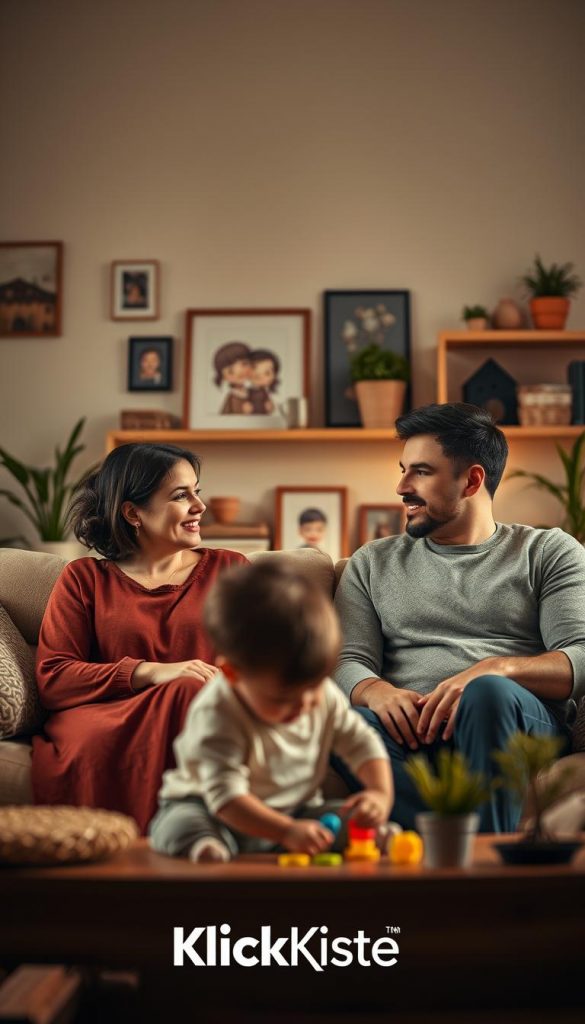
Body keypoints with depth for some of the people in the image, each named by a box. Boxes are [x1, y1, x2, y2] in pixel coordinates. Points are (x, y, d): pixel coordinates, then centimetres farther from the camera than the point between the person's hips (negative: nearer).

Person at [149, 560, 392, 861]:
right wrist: (288, 832, -51)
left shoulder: (322, 694, -10)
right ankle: (203, 847, -56)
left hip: (296, 810, 5)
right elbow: (225, 794, -38)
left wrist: (381, 793, -20)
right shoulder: (216, 717, -29)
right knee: (180, 822, -37)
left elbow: (361, 743, 1)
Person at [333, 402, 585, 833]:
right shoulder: (373, 563, 23)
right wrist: (376, 690, -14)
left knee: (488, 692, -37)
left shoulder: (549, 551, 15)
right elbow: (347, 662, 11)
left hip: (518, 726, -1)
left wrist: (497, 669, -18)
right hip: (411, 732, 2)